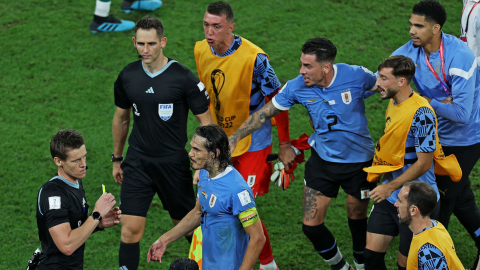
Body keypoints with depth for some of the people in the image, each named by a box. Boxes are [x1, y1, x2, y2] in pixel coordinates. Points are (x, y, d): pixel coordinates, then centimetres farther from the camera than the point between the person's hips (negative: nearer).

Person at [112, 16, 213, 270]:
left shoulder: (183, 78, -13)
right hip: (137, 162, 2)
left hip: (173, 162, -2)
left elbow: (206, 121, -6)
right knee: (131, 229, -6)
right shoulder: (127, 76, -1)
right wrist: (116, 159, 20)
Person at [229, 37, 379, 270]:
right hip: (322, 159, 2)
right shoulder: (297, 87, -14)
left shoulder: (356, 76, -19)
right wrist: (235, 137, -11)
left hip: (358, 160, -2)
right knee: (311, 225, -1)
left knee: (357, 219, 11)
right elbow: (264, 113, -4)